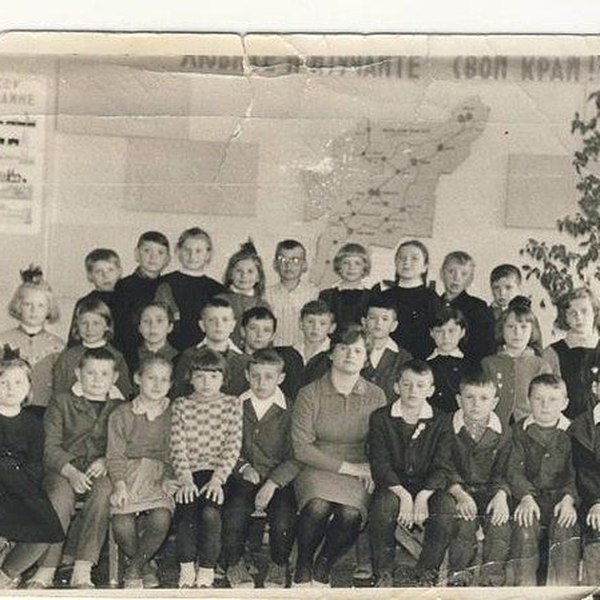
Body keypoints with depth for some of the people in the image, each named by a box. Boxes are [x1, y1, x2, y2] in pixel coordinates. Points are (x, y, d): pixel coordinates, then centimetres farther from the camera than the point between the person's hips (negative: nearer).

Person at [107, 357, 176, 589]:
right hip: (127, 475, -1)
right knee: (121, 524, -27)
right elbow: (115, 455, 3)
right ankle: (147, 566, 4)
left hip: (158, 476, 1)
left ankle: (134, 568, -4)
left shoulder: (172, 415, 12)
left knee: (161, 519, -30)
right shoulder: (121, 414, 8)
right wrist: (119, 484, -13)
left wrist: (168, 479, -6)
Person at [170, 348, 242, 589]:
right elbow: (178, 447, 2)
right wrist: (185, 479, -13)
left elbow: (233, 447, 0)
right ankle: (186, 567, -10)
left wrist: (217, 479, -13)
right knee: (185, 510, -26)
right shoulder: (181, 405, 10)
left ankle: (206, 571, -14)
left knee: (210, 512, -27)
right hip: (189, 472, 1)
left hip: (217, 472, -1)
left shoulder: (231, 404, 8)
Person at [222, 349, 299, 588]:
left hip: (279, 479, -1)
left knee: (283, 519, -26)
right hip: (243, 477, 1)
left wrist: (272, 484, -14)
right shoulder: (236, 406, 6)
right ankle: (234, 564, 2)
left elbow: (295, 458, -3)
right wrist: (243, 467, -8)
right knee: (235, 514, -27)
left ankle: (279, 566, 5)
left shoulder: (289, 410, 0)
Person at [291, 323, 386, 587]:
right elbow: (301, 447, -5)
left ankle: (323, 568, -3)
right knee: (318, 506, -34)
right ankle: (302, 570, -7)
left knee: (351, 513, -31)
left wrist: (369, 468, -10)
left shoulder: (376, 395, 9)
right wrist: (347, 467, -10)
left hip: (357, 474, 2)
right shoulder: (310, 394, 1)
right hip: (317, 470, -1)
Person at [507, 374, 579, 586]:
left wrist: (569, 499, -18)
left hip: (561, 496, 0)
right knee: (525, 526, -29)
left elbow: (576, 473, 0)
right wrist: (526, 497, -18)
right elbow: (514, 470, -1)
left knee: (564, 526, -29)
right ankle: (524, 585, -22)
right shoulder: (519, 430, 6)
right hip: (529, 495, 0)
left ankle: (564, 588, -24)